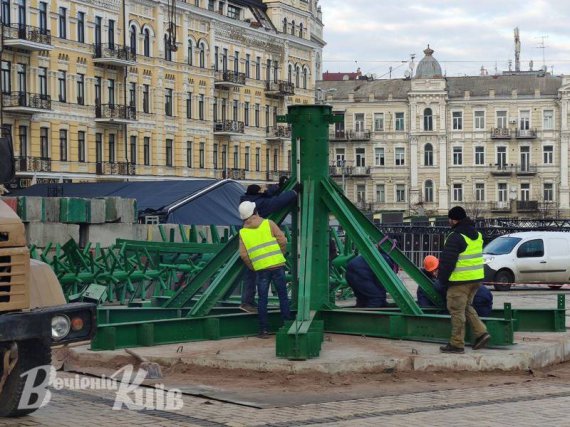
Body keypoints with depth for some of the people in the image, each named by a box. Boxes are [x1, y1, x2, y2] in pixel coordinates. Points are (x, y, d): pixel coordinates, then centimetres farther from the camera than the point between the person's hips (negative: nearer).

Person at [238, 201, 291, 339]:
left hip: (261, 269, 1)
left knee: (262, 299, 8)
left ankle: (264, 330, 7)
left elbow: (243, 254, 1)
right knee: (283, 296, 8)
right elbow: (282, 240, -3)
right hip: (277, 265, -1)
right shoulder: (268, 223, 1)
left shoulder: (243, 232, 6)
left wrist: (252, 267, 14)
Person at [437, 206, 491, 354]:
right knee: (467, 307, 22)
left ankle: (457, 343, 4)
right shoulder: (477, 235, 12)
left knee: (457, 310, 0)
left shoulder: (456, 237, -17)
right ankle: (481, 332, 12)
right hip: (476, 278, 9)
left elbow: (447, 260, -17)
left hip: (460, 280, -9)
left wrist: (442, 278, -5)